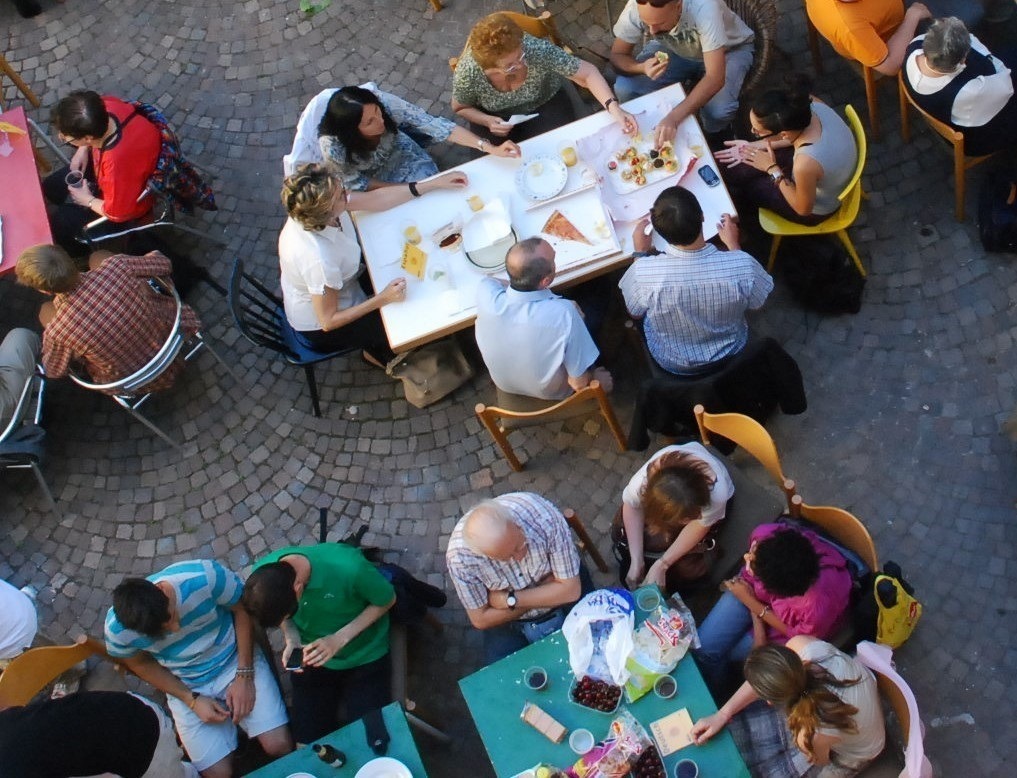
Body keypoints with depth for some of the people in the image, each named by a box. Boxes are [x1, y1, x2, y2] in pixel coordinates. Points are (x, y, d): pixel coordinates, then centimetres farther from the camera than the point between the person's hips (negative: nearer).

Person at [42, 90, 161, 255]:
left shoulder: (118, 163, -47)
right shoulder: (105, 106, -30)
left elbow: (117, 213, -28)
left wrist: (87, 200, -12)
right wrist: (82, 151, -8)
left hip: (128, 199, -7)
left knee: (58, 224, 1)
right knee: (51, 186, 18)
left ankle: (76, 251, 32)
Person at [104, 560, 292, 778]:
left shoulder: (205, 576, -31)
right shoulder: (117, 629, -23)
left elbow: (243, 608, -12)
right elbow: (141, 664, -2)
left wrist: (244, 675, -13)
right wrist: (192, 700, -10)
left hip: (236, 660, -1)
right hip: (186, 687, 1)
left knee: (279, 746, -16)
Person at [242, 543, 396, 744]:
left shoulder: (349, 568, -37)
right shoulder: (263, 575, -23)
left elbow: (387, 600, -16)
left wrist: (340, 638, -25)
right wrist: (292, 639, -21)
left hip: (364, 657, -3)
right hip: (312, 658, 3)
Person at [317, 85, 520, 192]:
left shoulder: (384, 102, -37)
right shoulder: (332, 147, -40)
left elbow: (433, 125, -36)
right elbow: (354, 182, -21)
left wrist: (491, 148, -42)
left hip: (399, 154, 2)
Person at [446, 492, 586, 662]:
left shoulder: (543, 516, -32)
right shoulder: (459, 556, -30)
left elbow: (571, 589, -20)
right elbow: (480, 619, -15)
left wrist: (509, 599, -23)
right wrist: (547, 588, -18)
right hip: (508, 624, 0)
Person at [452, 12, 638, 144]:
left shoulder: (539, 50, -36)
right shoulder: (467, 73, -32)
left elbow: (588, 72, -30)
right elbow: (461, 107, -9)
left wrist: (613, 106, -45)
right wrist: (487, 121, -28)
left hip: (545, 105, 0)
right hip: (497, 118, 0)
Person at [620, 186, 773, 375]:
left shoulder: (643, 272, -35)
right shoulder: (743, 265, -33)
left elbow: (634, 312, -11)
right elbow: (756, 303, -9)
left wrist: (640, 253, -4)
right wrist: (733, 244, -2)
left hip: (672, 363, -1)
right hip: (729, 354, 1)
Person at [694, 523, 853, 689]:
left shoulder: (819, 606, -45)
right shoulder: (765, 535, -38)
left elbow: (800, 636, -19)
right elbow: (749, 576, -13)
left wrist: (752, 604, -19)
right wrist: (757, 623, -21)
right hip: (756, 593, 3)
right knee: (703, 645, -3)